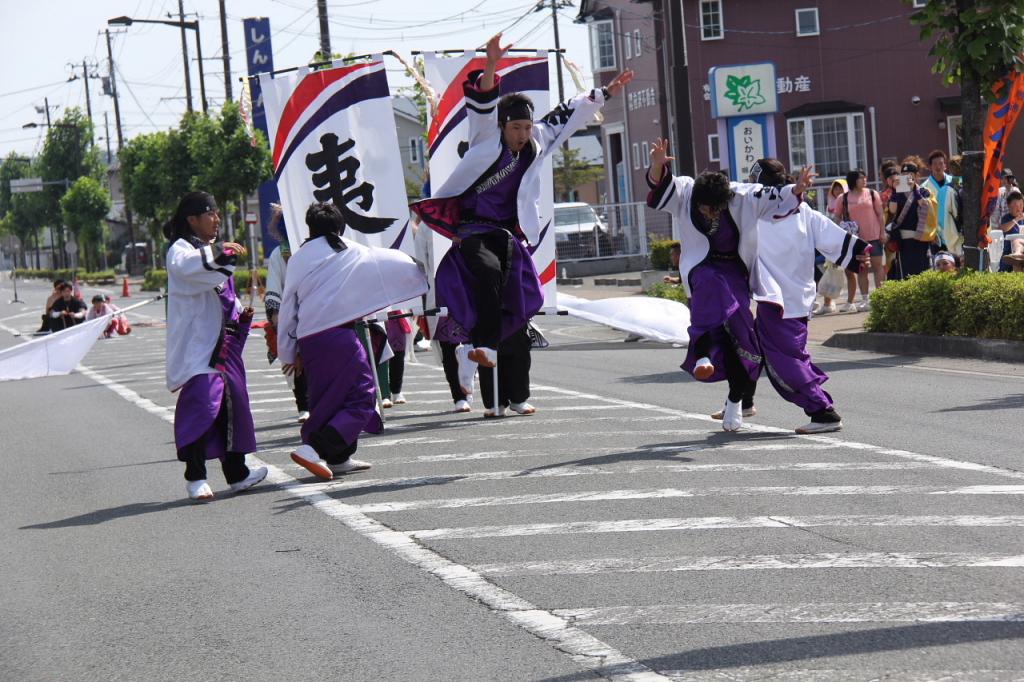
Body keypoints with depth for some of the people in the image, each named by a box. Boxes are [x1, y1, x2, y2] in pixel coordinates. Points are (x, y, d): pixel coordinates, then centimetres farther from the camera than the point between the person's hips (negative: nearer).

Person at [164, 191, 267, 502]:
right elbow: (185, 266, -30)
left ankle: (237, 473, 22)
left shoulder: (216, 251, 23)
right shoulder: (181, 249, -5)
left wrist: (241, 313, 13)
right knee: (201, 404, -16)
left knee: (232, 403, 11)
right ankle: (195, 477, -13)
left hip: (222, 342, 9)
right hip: (196, 345, -9)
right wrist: (217, 252, -39)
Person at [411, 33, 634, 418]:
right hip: (472, 229, -5)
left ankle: (516, 396, 4)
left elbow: (570, 114, 21)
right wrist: (491, 66, -35)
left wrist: (606, 93, 26)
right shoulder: (486, 138, -3)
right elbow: (483, 102, -19)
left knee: (517, 314, -1)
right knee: (489, 270, -36)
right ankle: (481, 345, -35)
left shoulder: (538, 143, 10)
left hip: (511, 233, 5)